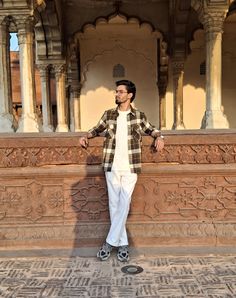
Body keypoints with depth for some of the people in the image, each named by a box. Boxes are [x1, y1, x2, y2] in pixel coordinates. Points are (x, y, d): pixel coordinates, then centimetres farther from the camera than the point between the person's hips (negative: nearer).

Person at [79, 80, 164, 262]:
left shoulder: (139, 116, 4)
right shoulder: (108, 115, 8)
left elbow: (150, 129, 19)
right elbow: (98, 129, 23)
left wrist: (159, 137, -1)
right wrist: (86, 136, 6)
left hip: (130, 168, -2)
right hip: (112, 167, 2)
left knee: (124, 204, -4)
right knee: (114, 204, 5)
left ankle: (110, 242, 9)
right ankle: (123, 244, 18)